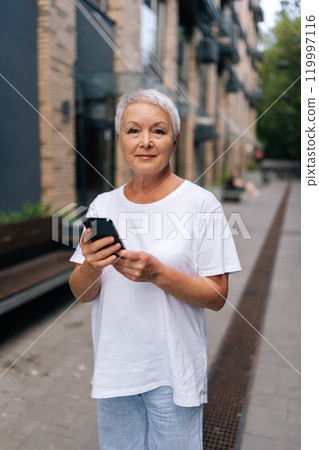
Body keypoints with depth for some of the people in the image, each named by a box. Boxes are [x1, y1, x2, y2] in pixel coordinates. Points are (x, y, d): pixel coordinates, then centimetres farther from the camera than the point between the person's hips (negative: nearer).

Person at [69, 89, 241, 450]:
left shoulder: (201, 203, -11)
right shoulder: (102, 204, 1)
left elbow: (217, 297, -10)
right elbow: (81, 294, 2)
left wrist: (157, 273, -25)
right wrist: (90, 266, -20)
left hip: (174, 371, -3)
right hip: (114, 369, 4)